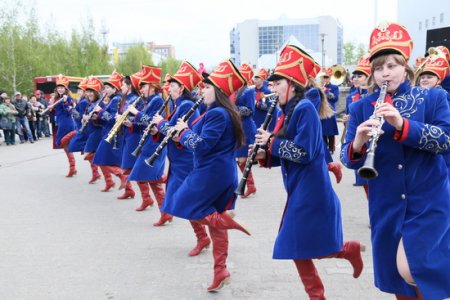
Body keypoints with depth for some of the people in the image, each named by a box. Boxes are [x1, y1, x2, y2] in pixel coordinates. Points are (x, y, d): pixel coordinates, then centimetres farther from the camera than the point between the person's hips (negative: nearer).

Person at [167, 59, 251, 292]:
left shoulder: (216, 113, -17)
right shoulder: (224, 112, 14)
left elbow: (201, 145, -22)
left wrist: (183, 131, -6)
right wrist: (184, 134, 5)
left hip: (211, 173, -10)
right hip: (222, 173, 10)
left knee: (185, 207, 2)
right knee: (214, 221, 12)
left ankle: (227, 220, -8)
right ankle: (220, 271, 16)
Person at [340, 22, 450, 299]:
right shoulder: (361, 107, 2)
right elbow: (348, 158, -4)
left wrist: (403, 125, -29)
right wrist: (357, 144, -28)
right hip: (386, 206, 3)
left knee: (409, 268, -16)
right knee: (395, 276, 11)